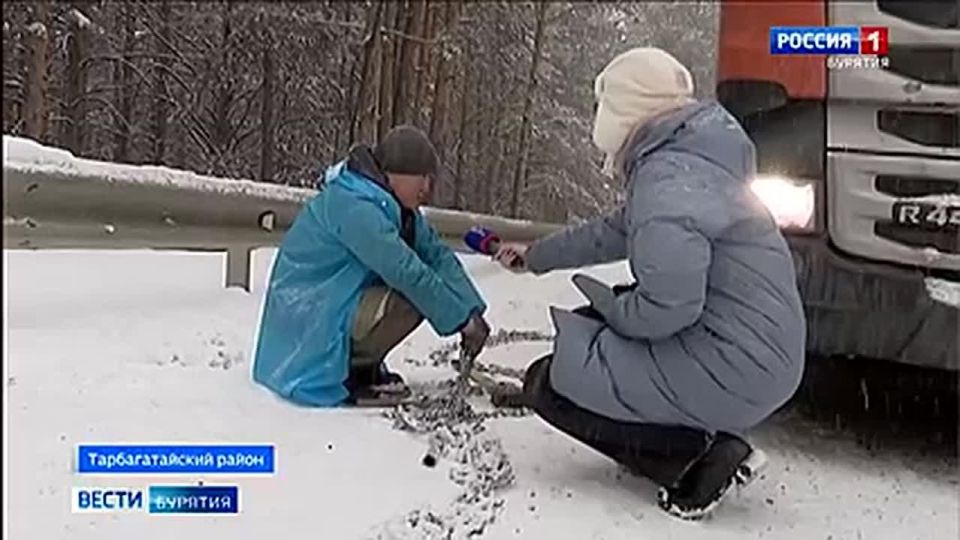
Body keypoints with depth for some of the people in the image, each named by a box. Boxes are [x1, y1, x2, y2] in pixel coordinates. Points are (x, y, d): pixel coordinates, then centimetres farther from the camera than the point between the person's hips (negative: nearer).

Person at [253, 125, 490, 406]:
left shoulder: (398, 208, 5)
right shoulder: (352, 206, -25)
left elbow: (438, 255, -1)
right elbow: (407, 272, -29)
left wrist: (473, 311, -13)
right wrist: (462, 319, -23)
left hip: (337, 304, 10)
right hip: (306, 316, -10)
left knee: (424, 292, 0)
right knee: (412, 295, -24)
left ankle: (360, 363, 8)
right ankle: (351, 371, -7)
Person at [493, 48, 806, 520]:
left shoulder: (668, 177, -19)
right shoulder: (678, 163, 12)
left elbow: (668, 306, -29)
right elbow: (614, 232, 26)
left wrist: (607, 305, -7)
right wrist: (535, 257, 36)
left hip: (731, 370, -10)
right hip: (757, 360, 10)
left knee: (547, 384, -1)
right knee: (592, 325, 25)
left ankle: (701, 456, -8)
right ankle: (708, 440, 14)